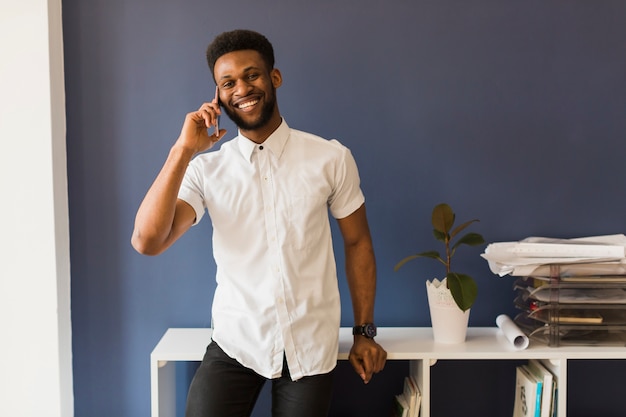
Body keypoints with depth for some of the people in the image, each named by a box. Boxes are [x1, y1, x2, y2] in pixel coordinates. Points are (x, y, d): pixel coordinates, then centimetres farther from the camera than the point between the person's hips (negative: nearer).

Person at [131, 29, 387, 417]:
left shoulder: (331, 159, -7)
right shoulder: (206, 169, -5)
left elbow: (358, 242, 3)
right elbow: (147, 241, -17)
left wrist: (365, 332, 6)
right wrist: (184, 149, -19)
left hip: (312, 349, 0)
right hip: (235, 344, 0)